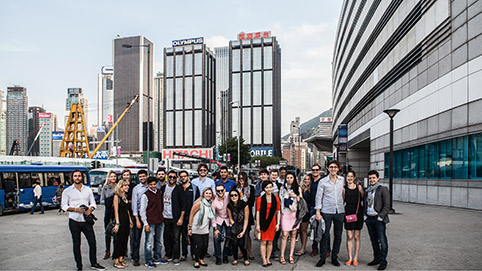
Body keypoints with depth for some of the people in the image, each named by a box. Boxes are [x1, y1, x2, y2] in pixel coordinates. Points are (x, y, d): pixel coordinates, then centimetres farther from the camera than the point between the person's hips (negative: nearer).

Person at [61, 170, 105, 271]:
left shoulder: (88, 189, 9)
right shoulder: (67, 191, 2)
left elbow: (93, 203, 12)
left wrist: (90, 209, -10)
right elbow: (64, 206, -1)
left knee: (92, 242, 2)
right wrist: (76, 209, -16)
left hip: (86, 221, 2)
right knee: (76, 245, 7)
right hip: (74, 221, -2)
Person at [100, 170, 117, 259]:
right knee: (107, 232, 8)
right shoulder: (105, 187, 6)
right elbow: (101, 201, 6)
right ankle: (107, 251, 20)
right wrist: (108, 202, -11)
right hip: (108, 211, 2)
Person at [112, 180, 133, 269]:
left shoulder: (125, 196, 12)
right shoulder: (116, 196, -10)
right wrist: (117, 223, -18)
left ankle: (121, 259, 20)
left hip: (126, 220, 8)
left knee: (125, 240, 10)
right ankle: (116, 261, 9)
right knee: (119, 240, -1)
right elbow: (116, 211, -14)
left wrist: (130, 220, 16)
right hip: (120, 220, -8)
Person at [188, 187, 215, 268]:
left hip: (205, 230, 6)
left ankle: (201, 259, 27)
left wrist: (215, 229, 12)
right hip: (196, 230, -5)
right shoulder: (199, 203, -11)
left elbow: (212, 217, 15)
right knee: (199, 245, -5)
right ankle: (196, 261, 16)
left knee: (205, 245, 5)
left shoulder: (210, 204, 7)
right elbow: (191, 215, -9)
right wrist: (190, 228, -10)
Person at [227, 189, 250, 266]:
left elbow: (246, 219, -10)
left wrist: (243, 231, -14)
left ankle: (246, 259, 8)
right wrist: (235, 228, -8)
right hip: (234, 226, 2)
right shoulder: (229, 206, -7)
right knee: (234, 243, -12)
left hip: (243, 226, -2)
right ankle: (235, 259, 9)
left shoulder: (244, 205, -16)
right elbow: (231, 219, 4)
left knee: (241, 243, -13)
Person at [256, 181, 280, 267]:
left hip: (272, 222, 2)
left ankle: (268, 259, 21)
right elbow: (258, 212, -4)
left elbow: (278, 212, 7)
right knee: (263, 242, -1)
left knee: (270, 242, 8)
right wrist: (257, 225, -6)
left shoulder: (276, 199, 3)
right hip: (263, 222, -2)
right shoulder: (260, 199, -4)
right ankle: (264, 260, 8)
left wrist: (278, 223, 3)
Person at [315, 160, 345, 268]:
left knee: (338, 235, 8)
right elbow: (318, 197, -1)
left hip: (340, 211, 3)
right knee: (325, 235, 0)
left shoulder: (342, 180, 6)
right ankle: (322, 258, 11)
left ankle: (334, 257, 21)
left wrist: (345, 206, 11)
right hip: (327, 212, -3)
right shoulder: (323, 181, -1)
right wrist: (318, 212, -6)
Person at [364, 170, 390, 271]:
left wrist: (381, 216, -15)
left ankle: (383, 262, 5)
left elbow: (387, 205, -9)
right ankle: (377, 258, 24)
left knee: (382, 241, -3)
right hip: (369, 219, 6)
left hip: (379, 219, -6)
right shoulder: (368, 190, 15)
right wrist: (365, 214, 10)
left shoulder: (383, 189, -4)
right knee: (373, 240, 13)